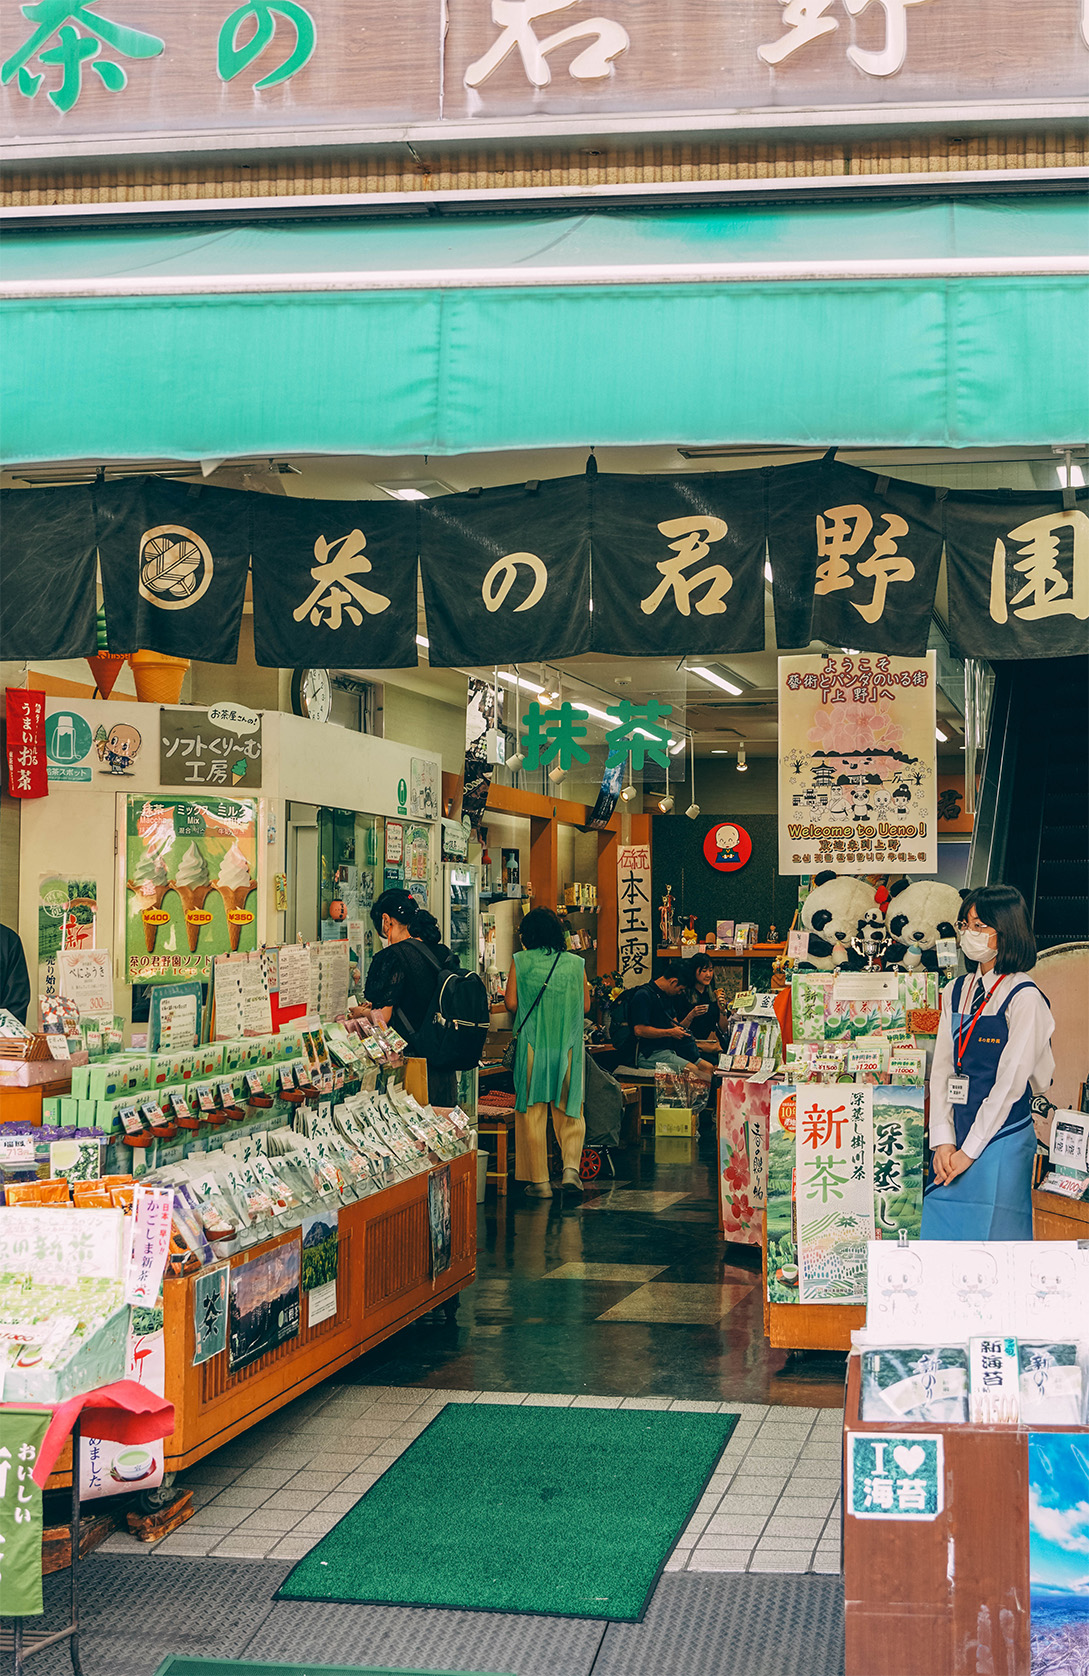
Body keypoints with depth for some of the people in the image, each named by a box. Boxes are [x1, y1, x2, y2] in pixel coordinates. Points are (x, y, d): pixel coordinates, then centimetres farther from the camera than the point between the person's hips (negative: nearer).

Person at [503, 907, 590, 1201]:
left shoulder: (520, 962, -3)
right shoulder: (576, 964, 2)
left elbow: (511, 1003, -4)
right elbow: (585, 1006, 6)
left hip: (532, 1044, -1)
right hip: (568, 1045, 1)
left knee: (532, 1112, 6)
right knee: (569, 1110, 13)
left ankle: (539, 1181, 8)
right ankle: (571, 1167, -4)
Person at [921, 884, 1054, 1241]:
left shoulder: (1023, 996, -8)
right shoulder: (956, 993, 12)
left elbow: (1011, 1081, -12)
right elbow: (942, 1068, 8)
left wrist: (969, 1150, -12)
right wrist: (942, 1141, -4)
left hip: (1000, 1141, -6)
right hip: (955, 1144, 6)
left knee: (990, 1233, -5)